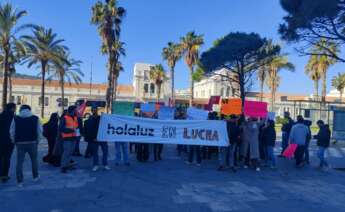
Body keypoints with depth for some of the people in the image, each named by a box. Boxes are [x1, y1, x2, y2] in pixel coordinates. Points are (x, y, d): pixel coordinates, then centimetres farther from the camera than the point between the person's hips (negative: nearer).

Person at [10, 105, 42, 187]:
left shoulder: (15, 119, -1)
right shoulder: (35, 118, -2)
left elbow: (12, 132, 1)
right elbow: (39, 131, -2)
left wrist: (14, 141, 13)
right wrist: (37, 140, 9)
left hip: (20, 143, 0)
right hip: (32, 143, 0)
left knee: (19, 162, 7)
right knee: (34, 160, 17)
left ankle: (20, 181, 8)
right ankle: (35, 176, 28)